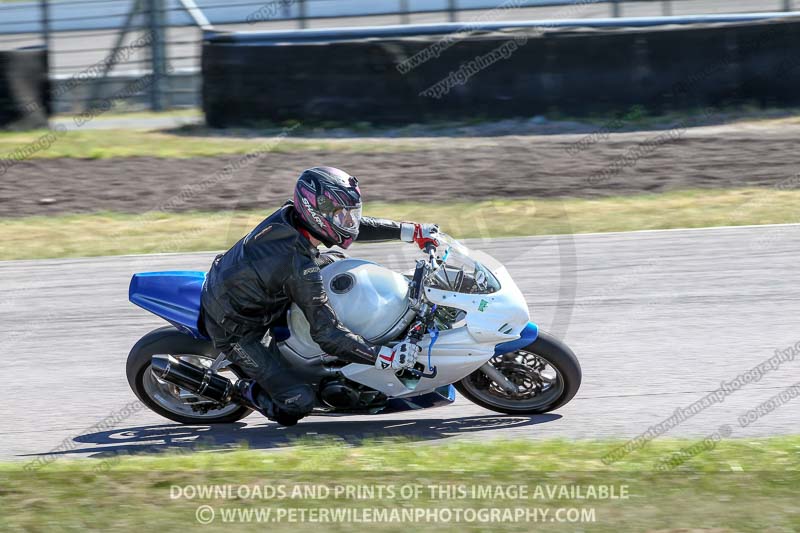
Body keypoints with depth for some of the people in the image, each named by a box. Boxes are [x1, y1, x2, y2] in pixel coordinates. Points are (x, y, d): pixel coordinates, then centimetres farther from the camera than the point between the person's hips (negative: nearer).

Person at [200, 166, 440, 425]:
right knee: (299, 404, -17)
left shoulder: (289, 214, -11)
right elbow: (327, 334, -31)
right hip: (236, 331, -9)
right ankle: (247, 390, 11)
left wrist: (411, 231, 2)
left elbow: (351, 225, 5)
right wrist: (385, 357, -33)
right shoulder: (300, 269, -33)